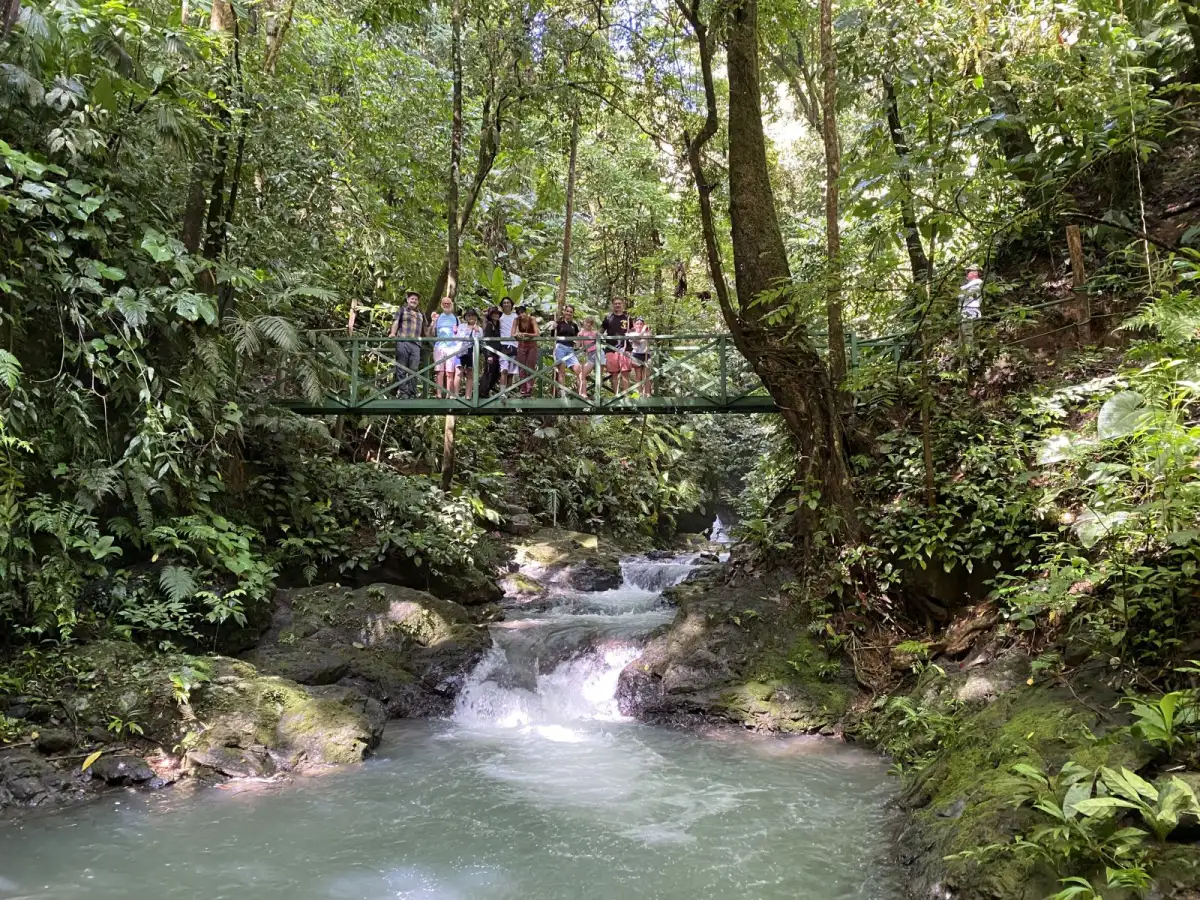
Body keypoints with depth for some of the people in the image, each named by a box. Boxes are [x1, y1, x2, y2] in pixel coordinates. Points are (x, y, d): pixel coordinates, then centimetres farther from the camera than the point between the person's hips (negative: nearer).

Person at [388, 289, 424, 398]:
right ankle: (403, 393, -5)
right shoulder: (402, 310, 14)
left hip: (416, 344, 3)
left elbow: (424, 330, 28)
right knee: (401, 369, -5)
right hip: (402, 342, -3)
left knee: (414, 371, -3)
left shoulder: (420, 314, 25)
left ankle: (412, 394, -1)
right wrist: (393, 333, -16)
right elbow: (396, 322, 0)